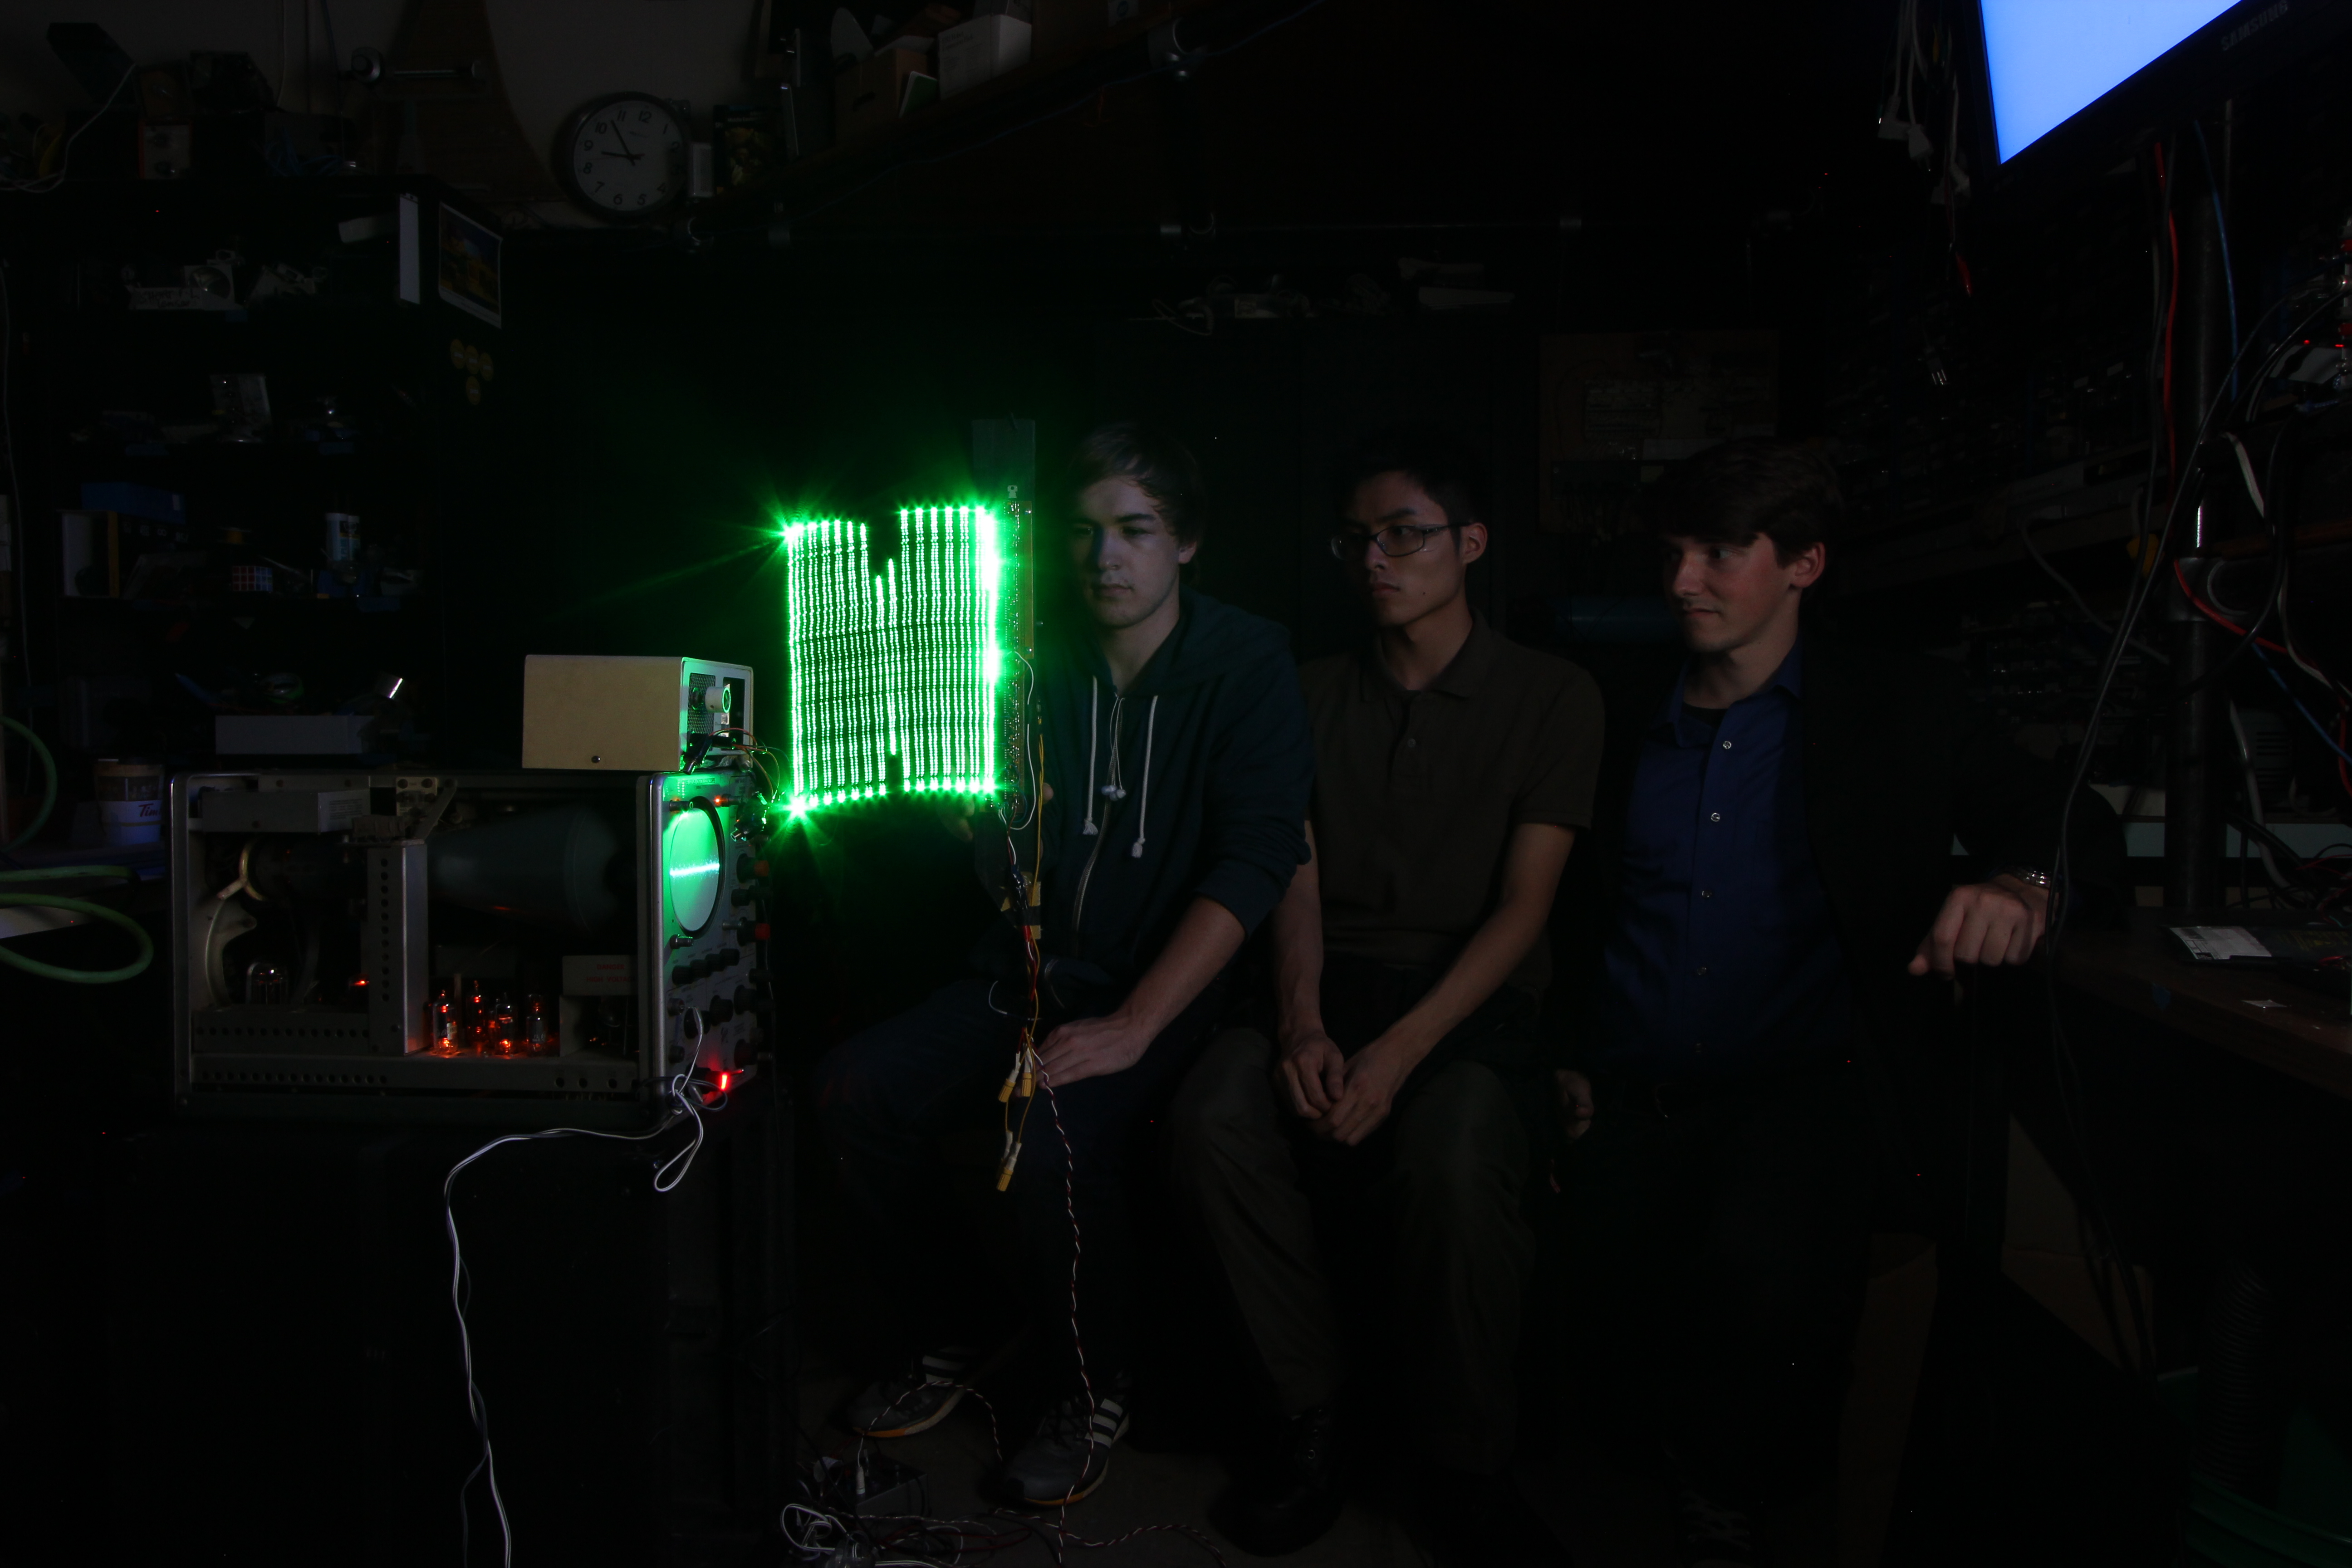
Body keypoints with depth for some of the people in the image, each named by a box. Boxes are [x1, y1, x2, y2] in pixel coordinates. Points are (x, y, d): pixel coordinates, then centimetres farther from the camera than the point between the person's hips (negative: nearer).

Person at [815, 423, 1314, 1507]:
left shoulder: (1246, 667, -7)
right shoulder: (1040, 663, 6)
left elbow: (1254, 861, -18)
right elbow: (993, 848, 5)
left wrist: (1131, 1025, -26)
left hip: (1170, 984, -5)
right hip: (1033, 973, 5)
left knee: (1052, 1135, -31)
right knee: (855, 1088, -14)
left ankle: (1090, 1399, -3)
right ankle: (935, 1346, 8)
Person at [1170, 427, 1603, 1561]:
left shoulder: (1552, 700, 4)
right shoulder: (1315, 695, 14)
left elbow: (1524, 905, -5)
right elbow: (1297, 879, 6)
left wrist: (1402, 1050, -19)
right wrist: (1302, 1021, -14)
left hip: (1475, 1004, -3)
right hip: (1335, 989, 3)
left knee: (1450, 1158, -36)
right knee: (1216, 1114, -30)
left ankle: (1467, 1462, -10)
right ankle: (1309, 1416, -11)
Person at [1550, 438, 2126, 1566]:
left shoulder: (1897, 710, 7)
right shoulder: (1630, 727, 16)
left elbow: (2076, 828, 5)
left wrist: (2021, 888, -18)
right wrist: (1568, 1056, 4)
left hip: (1802, 1086, -3)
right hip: (1629, 1095, 3)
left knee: (1755, 1263, -33)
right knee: (1581, 1292, -23)